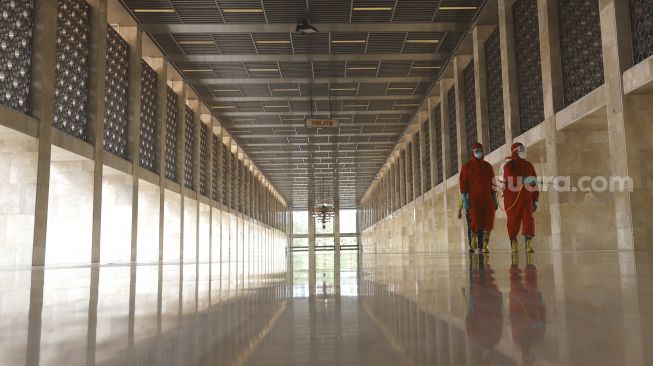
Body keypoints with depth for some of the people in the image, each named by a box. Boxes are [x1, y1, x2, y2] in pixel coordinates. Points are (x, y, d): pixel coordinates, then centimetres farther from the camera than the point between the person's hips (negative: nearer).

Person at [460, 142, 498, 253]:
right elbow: (463, 183, -2)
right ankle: (479, 246, 9)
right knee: (476, 223, -1)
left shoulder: (488, 166, 14)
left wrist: (495, 200, 12)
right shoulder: (467, 166, 4)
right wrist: (464, 199, -10)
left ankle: (485, 245, -5)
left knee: (488, 223, -7)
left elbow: (492, 184, 16)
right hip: (474, 200, -3)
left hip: (488, 199, 3)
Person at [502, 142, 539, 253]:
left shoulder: (528, 165, 13)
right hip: (512, 199, -3)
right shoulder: (509, 165, -2)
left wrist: (535, 200, 11)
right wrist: (523, 180, -39)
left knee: (528, 219, -11)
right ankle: (514, 244, 17)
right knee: (513, 222, 3)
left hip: (526, 199, 4)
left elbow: (534, 183, 15)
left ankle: (528, 243, -12)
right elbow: (511, 179, -22)